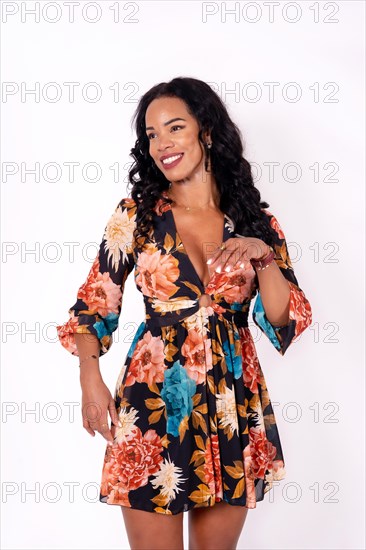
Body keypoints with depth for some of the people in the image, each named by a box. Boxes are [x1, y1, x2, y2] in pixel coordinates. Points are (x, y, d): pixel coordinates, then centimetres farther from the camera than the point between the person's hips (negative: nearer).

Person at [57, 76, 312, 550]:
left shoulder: (256, 222, 5)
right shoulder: (135, 215, 1)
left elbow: (285, 319, 3)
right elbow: (94, 305, 3)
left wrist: (264, 257, -12)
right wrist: (91, 378, -11)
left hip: (234, 408, 2)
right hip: (154, 404, -2)